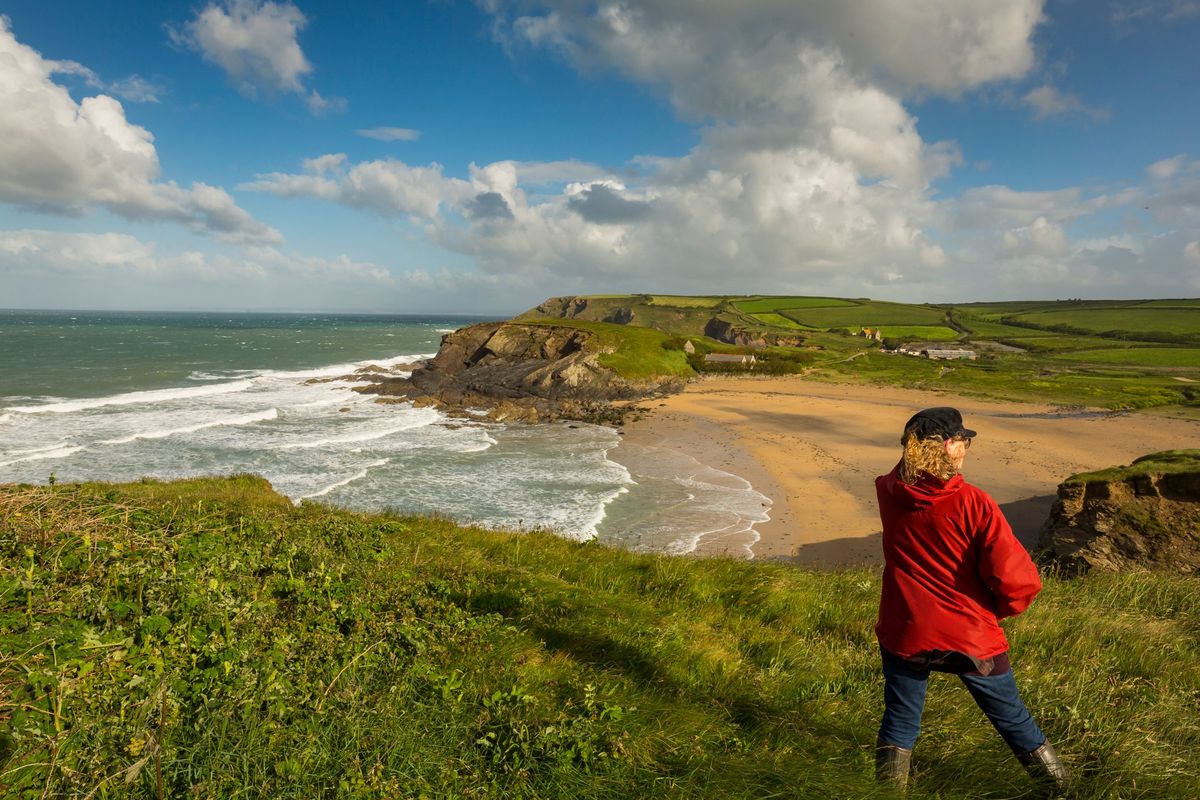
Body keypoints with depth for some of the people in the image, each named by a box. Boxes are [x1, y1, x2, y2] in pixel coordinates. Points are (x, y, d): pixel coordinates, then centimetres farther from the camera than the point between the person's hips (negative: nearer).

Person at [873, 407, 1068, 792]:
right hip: (971, 639, -2)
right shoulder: (973, 504, -19)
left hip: (903, 637, 2)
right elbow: (1018, 582, -19)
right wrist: (1000, 609, 0)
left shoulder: (889, 492, -8)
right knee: (1015, 721, 21)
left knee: (898, 727, 17)